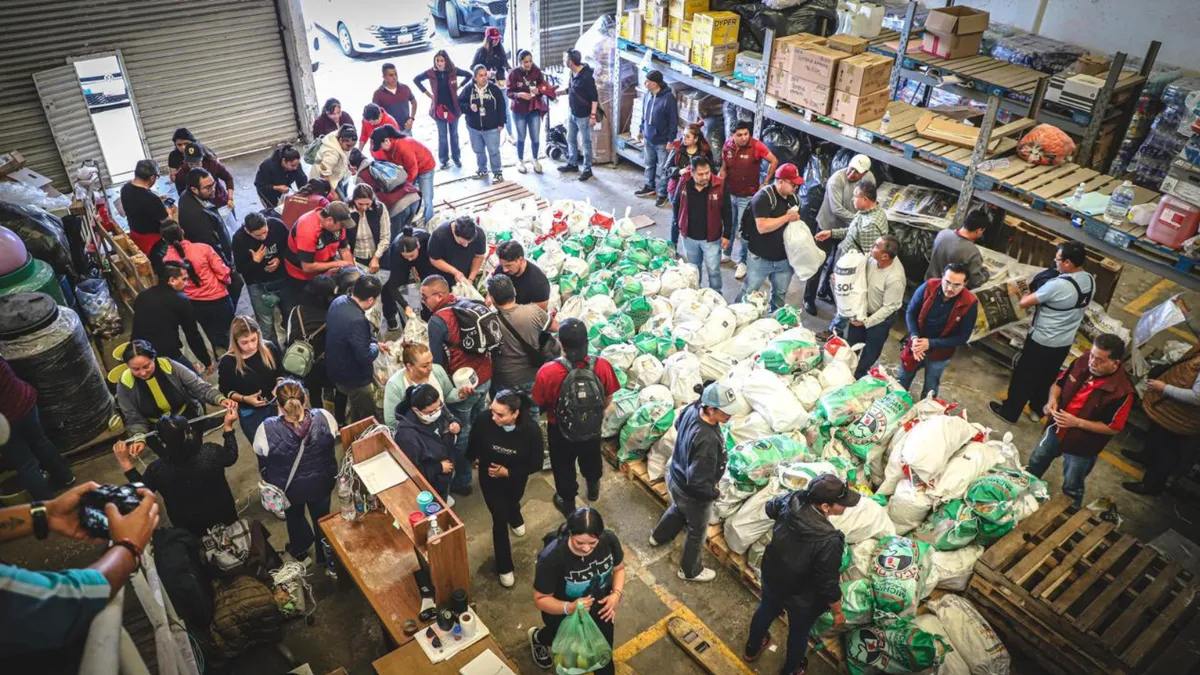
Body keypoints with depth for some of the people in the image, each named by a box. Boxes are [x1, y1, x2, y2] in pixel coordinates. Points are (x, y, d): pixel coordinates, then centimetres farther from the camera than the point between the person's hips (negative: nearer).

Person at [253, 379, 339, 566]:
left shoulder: (267, 430, -34)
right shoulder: (324, 417, -30)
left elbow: (262, 462, -14)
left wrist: (266, 477, 9)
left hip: (288, 488, -1)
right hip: (322, 482, 1)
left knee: (294, 517, 32)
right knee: (322, 516, 29)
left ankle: (300, 552, 58)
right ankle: (325, 556, 52)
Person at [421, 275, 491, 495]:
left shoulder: (437, 321, -20)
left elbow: (437, 360, -14)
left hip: (461, 383, -7)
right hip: (485, 377, 7)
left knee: (461, 434, 10)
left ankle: (462, 481, 23)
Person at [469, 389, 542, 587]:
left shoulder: (531, 429, -35)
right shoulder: (484, 421, -34)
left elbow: (536, 463, -21)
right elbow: (473, 445, -9)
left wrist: (507, 472, -25)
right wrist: (475, 459, 10)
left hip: (516, 478, 1)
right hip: (490, 478, -1)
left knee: (512, 502, 33)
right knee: (500, 520, 4)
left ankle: (516, 519, 70)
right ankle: (505, 567, 25)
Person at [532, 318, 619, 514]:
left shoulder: (548, 371, -33)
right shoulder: (602, 365, -26)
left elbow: (539, 404, -15)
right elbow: (608, 399, -9)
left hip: (560, 429, -2)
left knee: (564, 465, 26)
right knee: (591, 457, 33)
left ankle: (568, 502, 49)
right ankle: (593, 488, 61)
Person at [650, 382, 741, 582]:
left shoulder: (693, 409, -19)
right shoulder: (707, 441, -43)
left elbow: (678, 424, 5)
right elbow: (698, 482, -36)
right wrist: (714, 493, -17)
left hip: (675, 477, 8)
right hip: (693, 493, -8)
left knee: (678, 508, 39)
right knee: (697, 532, 22)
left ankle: (659, 536, 66)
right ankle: (690, 571, 48)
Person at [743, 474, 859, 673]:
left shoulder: (790, 500, -23)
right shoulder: (829, 540, -40)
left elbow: (770, 508, 1)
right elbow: (828, 584, -27)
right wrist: (838, 612, -9)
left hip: (771, 577, 5)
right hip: (802, 598, -5)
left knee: (766, 610, 34)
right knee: (799, 632, 27)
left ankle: (751, 649, 61)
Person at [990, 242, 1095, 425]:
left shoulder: (1058, 285, -31)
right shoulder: (1090, 280, -5)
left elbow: (1023, 303, -22)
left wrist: (1030, 292, -1)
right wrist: (1041, 294, 5)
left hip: (1042, 341, -7)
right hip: (1065, 342, 7)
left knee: (1023, 376, 12)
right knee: (1047, 377, 25)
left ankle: (1009, 412, 26)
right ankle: (1037, 409, 43)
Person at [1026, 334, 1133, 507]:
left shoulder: (1122, 392, -31)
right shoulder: (1083, 361, -17)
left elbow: (1113, 428, -22)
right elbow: (1059, 383, 0)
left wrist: (1077, 422, -29)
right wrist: (1053, 399, -20)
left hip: (1082, 447, -5)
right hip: (1057, 429, 5)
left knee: (1071, 489, 18)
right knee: (1035, 463, 28)